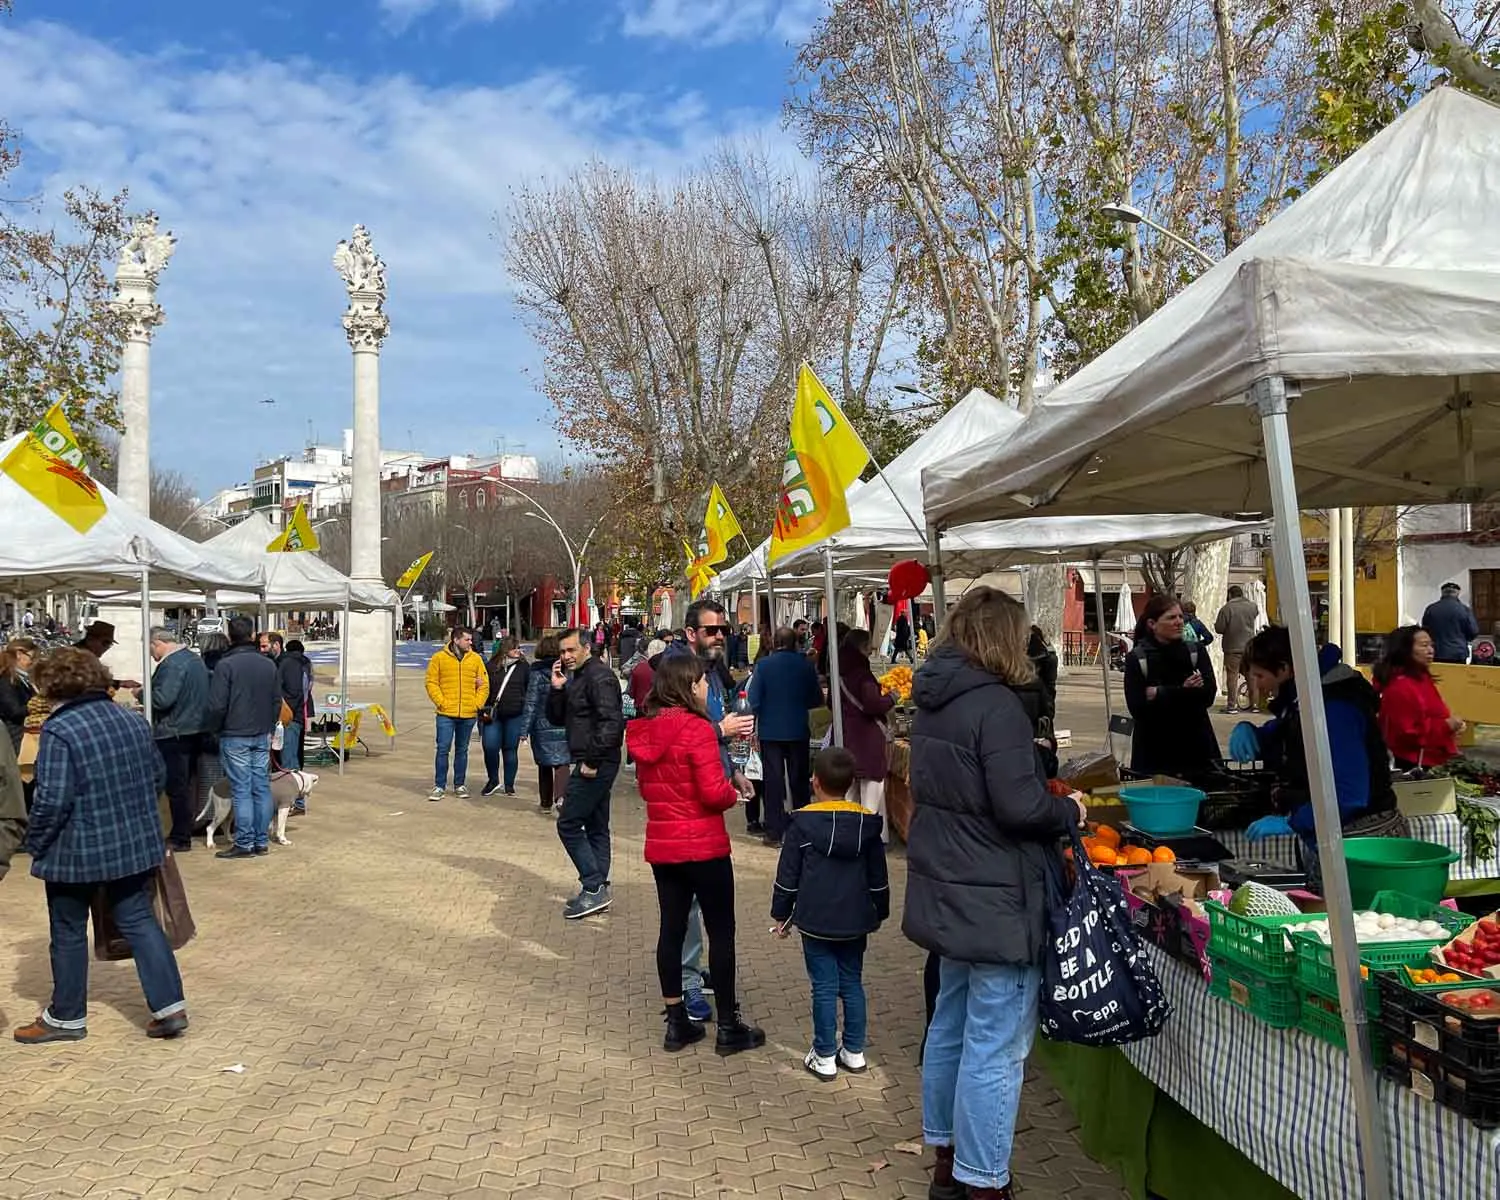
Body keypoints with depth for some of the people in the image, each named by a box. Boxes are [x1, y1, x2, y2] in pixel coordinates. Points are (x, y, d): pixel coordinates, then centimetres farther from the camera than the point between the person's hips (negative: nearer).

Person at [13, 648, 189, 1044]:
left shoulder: (59, 731, -17)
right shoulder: (133, 720, 4)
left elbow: (52, 800, -21)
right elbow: (158, 776, 13)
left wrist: (34, 844, -6)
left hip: (77, 852, -6)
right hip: (136, 845, 6)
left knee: (69, 933, 12)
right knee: (139, 921, 13)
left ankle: (67, 1017, 27)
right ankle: (170, 1006, 8)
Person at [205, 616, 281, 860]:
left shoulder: (225, 665, -12)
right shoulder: (269, 664, 6)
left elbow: (217, 705, -13)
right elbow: (277, 701, 12)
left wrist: (211, 729, 3)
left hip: (235, 737, -5)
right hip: (262, 736, 5)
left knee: (242, 791, -3)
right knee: (262, 788, 8)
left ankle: (244, 843, 0)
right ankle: (262, 841, 13)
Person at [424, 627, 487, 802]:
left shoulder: (476, 659, 5)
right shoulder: (439, 658, -1)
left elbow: (484, 684, 7)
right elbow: (431, 682, -1)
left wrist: (477, 704, -3)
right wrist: (441, 702, -10)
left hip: (468, 715, 2)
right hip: (446, 714, -2)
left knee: (462, 750, 11)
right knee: (443, 749, -2)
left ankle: (460, 785, 20)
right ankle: (439, 786, 6)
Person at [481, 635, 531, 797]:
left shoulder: (523, 666, 1)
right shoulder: (490, 666, 3)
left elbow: (530, 687, 0)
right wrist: (484, 711, -4)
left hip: (514, 716, 0)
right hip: (493, 715, 0)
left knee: (510, 750, 7)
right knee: (490, 747, -7)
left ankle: (509, 784, 19)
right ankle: (493, 780, 15)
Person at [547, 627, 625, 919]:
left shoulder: (599, 676, -15)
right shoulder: (575, 678, 16)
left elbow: (612, 722, -24)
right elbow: (557, 719, 16)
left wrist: (592, 760, -22)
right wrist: (557, 689, -1)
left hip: (595, 765, -10)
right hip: (594, 764, 10)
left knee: (568, 824, -8)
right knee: (596, 827, 13)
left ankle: (594, 887, -5)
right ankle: (598, 889, 20)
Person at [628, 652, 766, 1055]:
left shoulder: (645, 730, 5)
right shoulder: (697, 728, -18)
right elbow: (714, 792, -21)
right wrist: (734, 794, -1)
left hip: (661, 847, 7)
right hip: (703, 847, -7)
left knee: (671, 929, 13)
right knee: (721, 932, 5)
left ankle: (677, 1023, 21)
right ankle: (729, 1027, 13)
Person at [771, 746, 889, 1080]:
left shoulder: (803, 822, -11)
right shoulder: (867, 823, -1)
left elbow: (788, 874, -6)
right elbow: (878, 877, 7)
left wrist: (781, 914, 5)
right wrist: (879, 913, 19)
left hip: (816, 921, -3)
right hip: (856, 922, 3)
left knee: (824, 987, 3)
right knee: (852, 984, 14)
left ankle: (825, 1057, 11)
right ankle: (854, 1052, 22)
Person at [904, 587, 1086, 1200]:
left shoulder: (933, 702, 8)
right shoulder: (996, 705, -19)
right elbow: (1019, 806, -23)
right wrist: (1069, 811, -4)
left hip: (945, 892, 9)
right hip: (995, 901, -9)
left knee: (951, 1026, 20)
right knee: (995, 1049, 0)